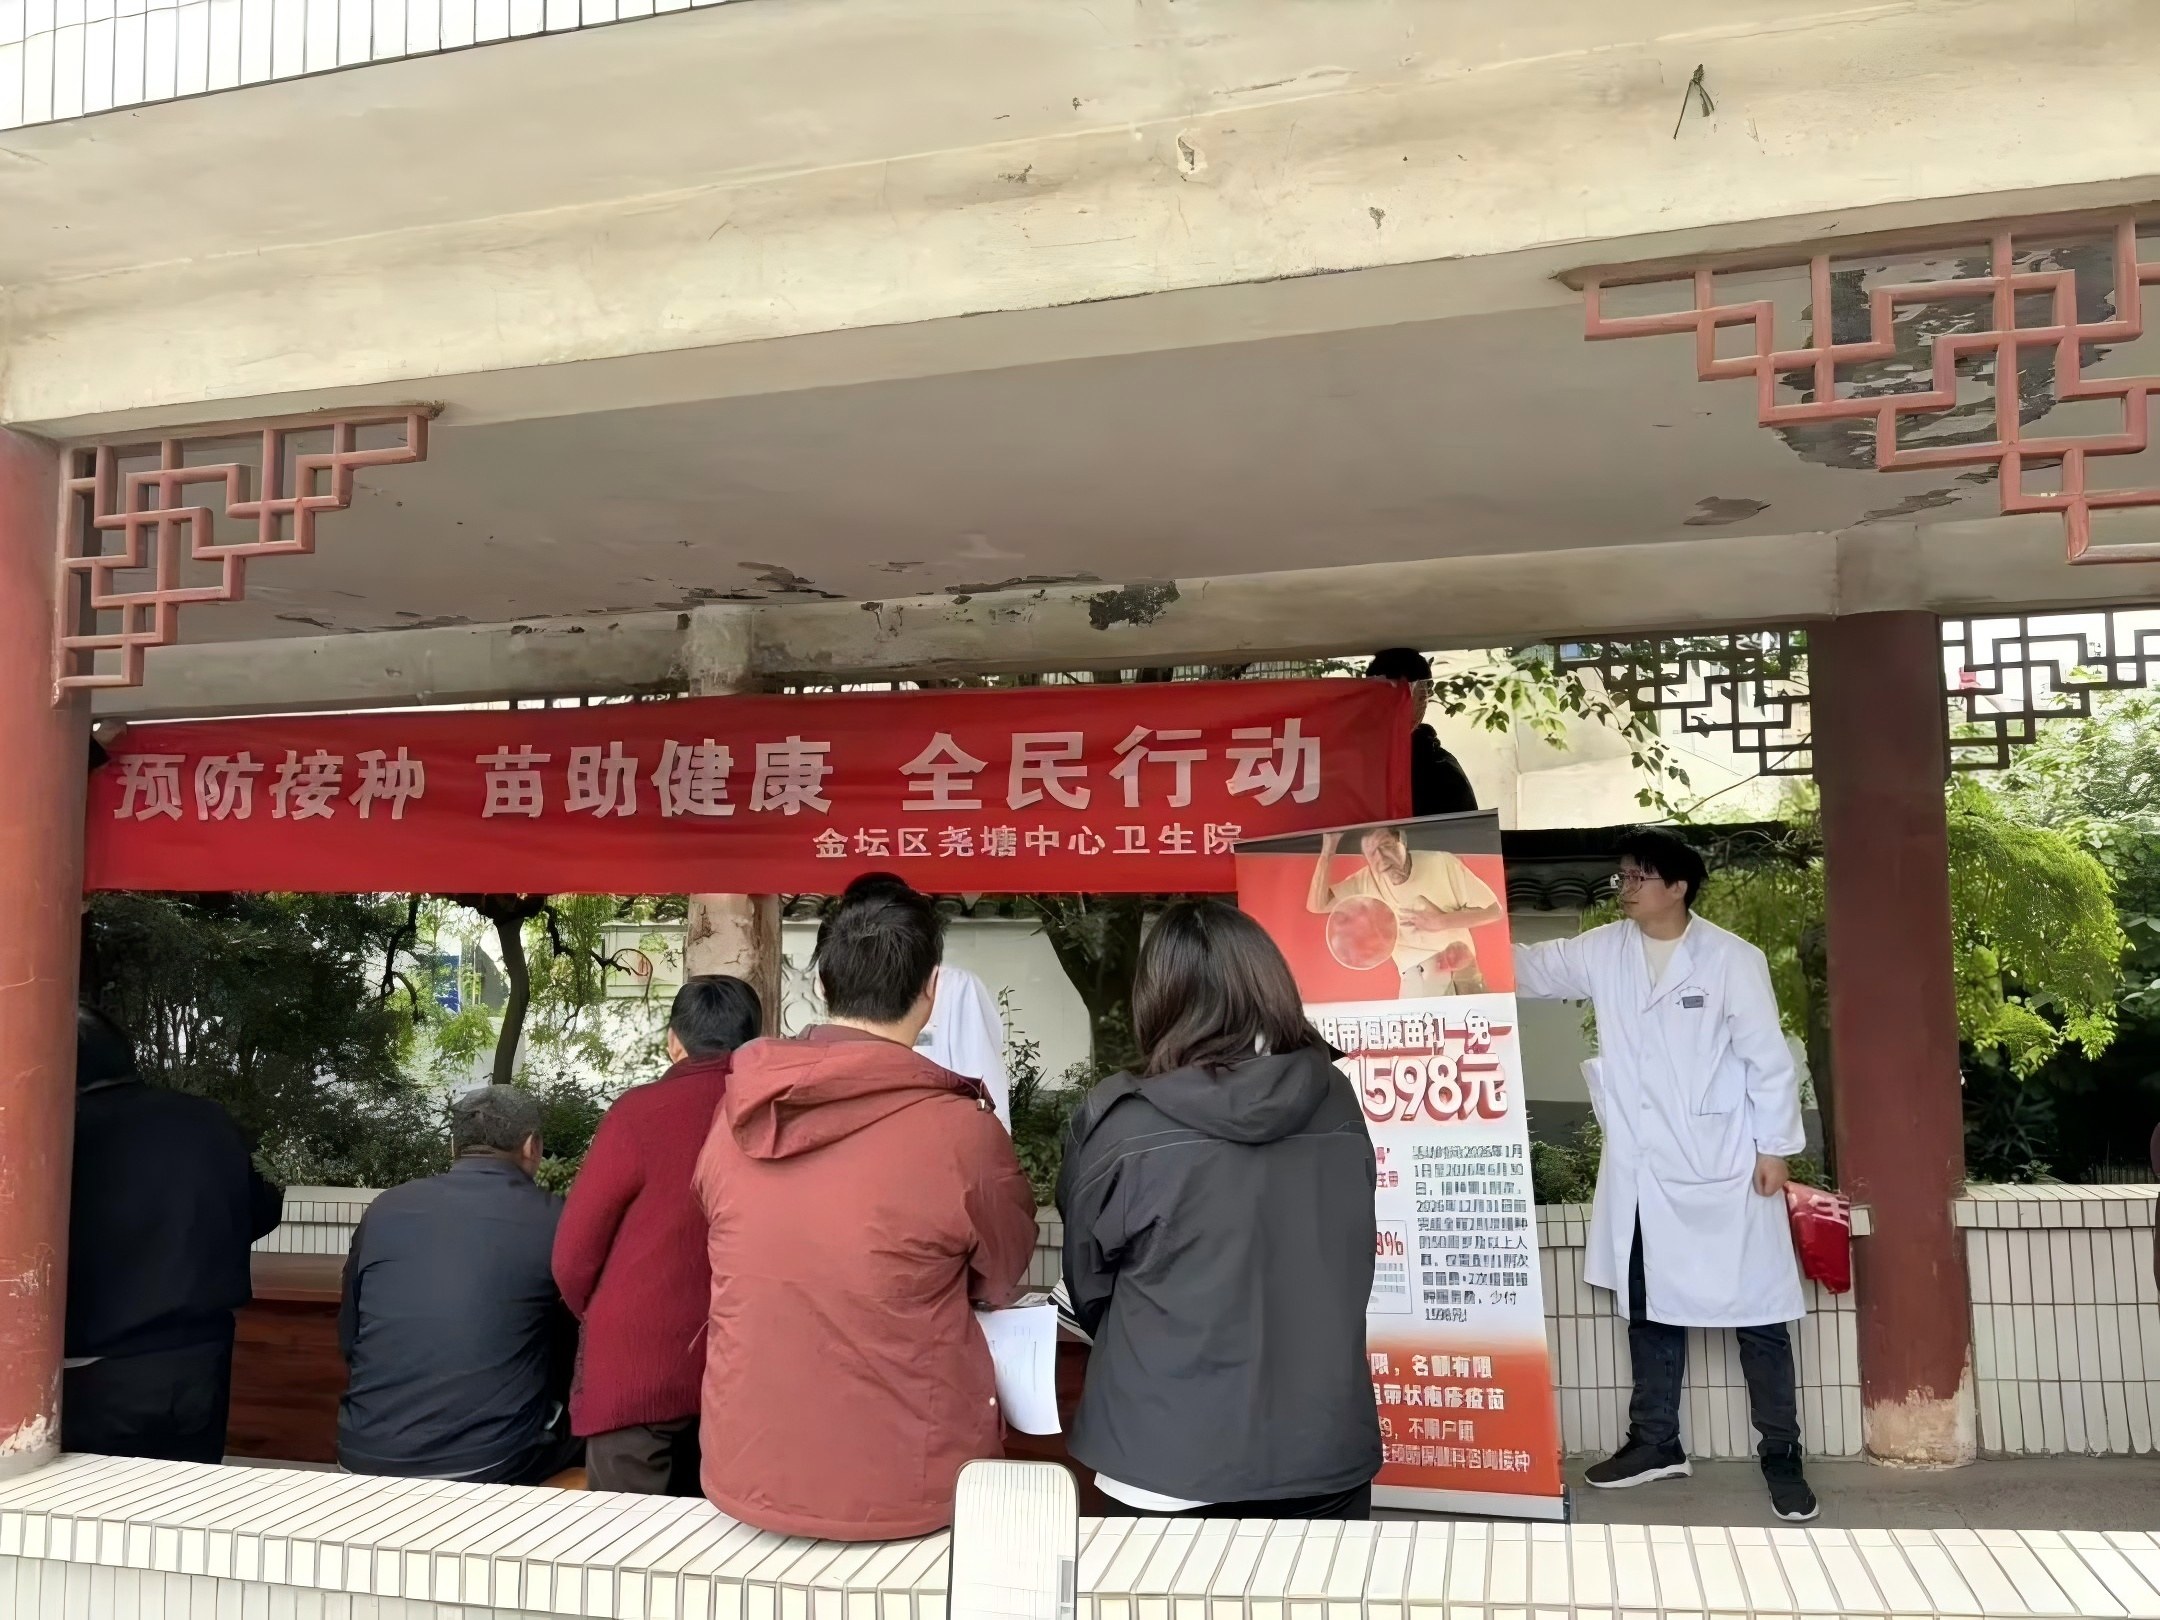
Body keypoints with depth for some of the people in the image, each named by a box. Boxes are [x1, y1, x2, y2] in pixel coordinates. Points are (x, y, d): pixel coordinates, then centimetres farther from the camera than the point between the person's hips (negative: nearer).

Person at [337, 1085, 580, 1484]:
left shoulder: (384, 1210, 4)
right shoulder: (553, 1221, -5)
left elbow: (349, 1340, 14)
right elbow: (574, 1350, 7)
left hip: (366, 1458, 4)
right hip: (490, 1463, -4)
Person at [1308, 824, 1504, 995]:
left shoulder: (1442, 863, -6)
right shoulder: (1367, 881, 3)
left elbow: (1494, 910, -1)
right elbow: (1317, 905, 0)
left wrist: (1441, 922, -11)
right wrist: (1328, 850, -6)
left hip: (1461, 977, -2)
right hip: (1415, 982, 2)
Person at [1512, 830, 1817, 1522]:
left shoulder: (1731, 958, -9)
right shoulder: (1601, 952, 3)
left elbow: (1768, 1058, -6)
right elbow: (1527, 966, 6)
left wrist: (1774, 1148, -6)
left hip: (1722, 1170, -5)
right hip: (1639, 1172, 5)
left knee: (1757, 1314, 4)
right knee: (1650, 1309, 15)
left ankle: (1781, 1453, 18)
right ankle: (1655, 1442, 29)